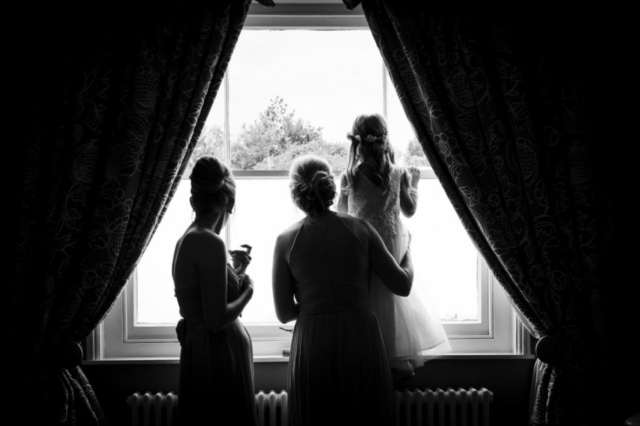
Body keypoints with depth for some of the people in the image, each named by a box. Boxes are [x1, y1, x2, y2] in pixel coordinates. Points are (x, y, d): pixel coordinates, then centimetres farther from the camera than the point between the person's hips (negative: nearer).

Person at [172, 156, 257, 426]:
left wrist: (235, 272, 19)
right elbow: (217, 320, -22)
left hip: (200, 352, 9)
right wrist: (248, 291, -6)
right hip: (218, 356, -9)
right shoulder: (210, 243, -19)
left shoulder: (187, 240, 9)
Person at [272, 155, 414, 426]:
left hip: (312, 345, 0)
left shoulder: (286, 240, -3)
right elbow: (402, 286, 2)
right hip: (362, 340, 0)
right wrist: (408, 253, 20)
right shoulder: (360, 230, -2)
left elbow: (284, 313, 0)